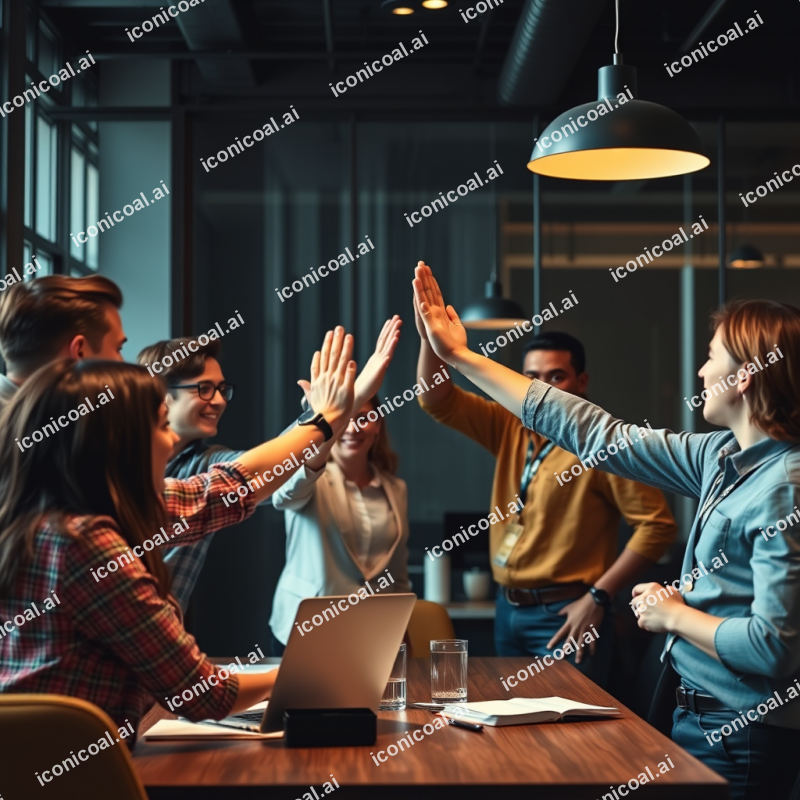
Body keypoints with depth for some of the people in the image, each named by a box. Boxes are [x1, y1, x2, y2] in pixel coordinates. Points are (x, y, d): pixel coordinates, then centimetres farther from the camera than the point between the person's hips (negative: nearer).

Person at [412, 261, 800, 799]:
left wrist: (674, 615, -11)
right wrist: (460, 357, 12)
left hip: (743, 733, -8)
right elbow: (595, 434, 10)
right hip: (704, 714, 8)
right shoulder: (723, 457, 5)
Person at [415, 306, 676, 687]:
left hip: (564, 616, -7)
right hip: (508, 609, 7)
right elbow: (437, 400, 4)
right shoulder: (510, 428, 8)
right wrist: (429, 335, -13)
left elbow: (657, 525, -17)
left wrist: (598, 597, -17)